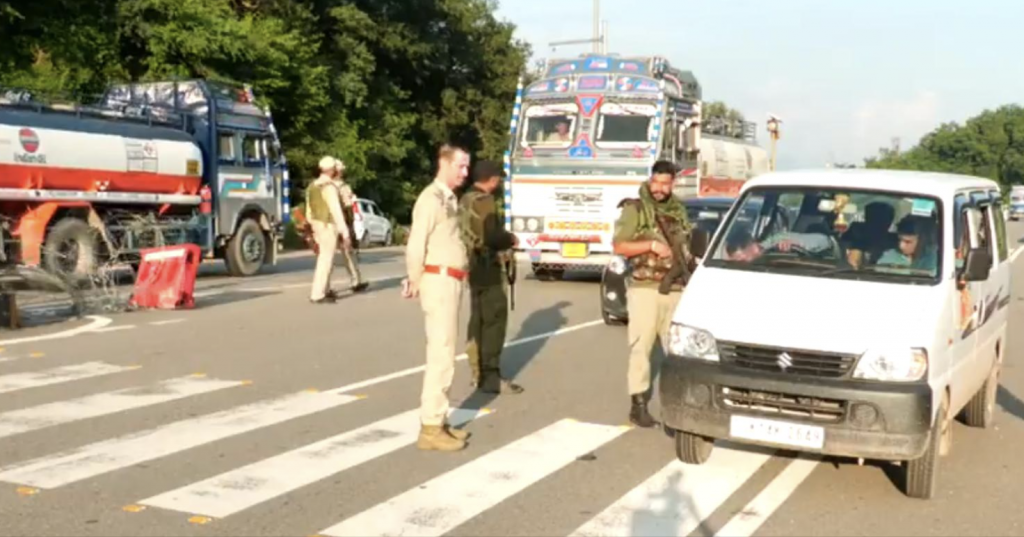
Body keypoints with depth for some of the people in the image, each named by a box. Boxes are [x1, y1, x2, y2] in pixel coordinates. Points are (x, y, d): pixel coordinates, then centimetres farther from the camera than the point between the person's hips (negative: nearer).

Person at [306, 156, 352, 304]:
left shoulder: (312, 186, 11)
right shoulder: (329, 187, -17)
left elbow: (309, 211, 16)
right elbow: (336, 211, -21)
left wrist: (314, 228, 23)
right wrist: (345, 232, -19)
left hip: (318, 226, 9)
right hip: (329, 227, -9)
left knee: (325, 259, 18)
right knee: (325, 260, -7)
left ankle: (325, 290, 26)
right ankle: (317, 295, -7)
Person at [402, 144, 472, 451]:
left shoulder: (449, 198, 16)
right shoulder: (432, 198, -14)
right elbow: (416, 246, -19)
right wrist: (416, 284, -8)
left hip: (451, 282, 9)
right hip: (439, 282, -9)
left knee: (444, 353, 13)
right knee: (441, 355, -8)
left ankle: (438, 421, 21)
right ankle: (430, 428, -2)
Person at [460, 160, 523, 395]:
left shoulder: (466, 200, 15)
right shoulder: (484, 201, -15)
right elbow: (492, 235, -23)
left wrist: (502, 240, 14)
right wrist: (510, 239, -4)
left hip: (473, 266, 10)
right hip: (486, 267, -10)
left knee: (479, 320, 16)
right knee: (493, 320, -7)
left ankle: (479, 372, 24)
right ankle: (490, 376, -8)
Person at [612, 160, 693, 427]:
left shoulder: (678, 210, 15)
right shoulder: (634, 209, -3)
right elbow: (619, 246, -8)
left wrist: (688, 261, 9)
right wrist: (651, 245, -17)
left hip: (676, 289, 5)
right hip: (645, 288, -5)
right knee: (641, 347, -4)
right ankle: (638, 404, 2)